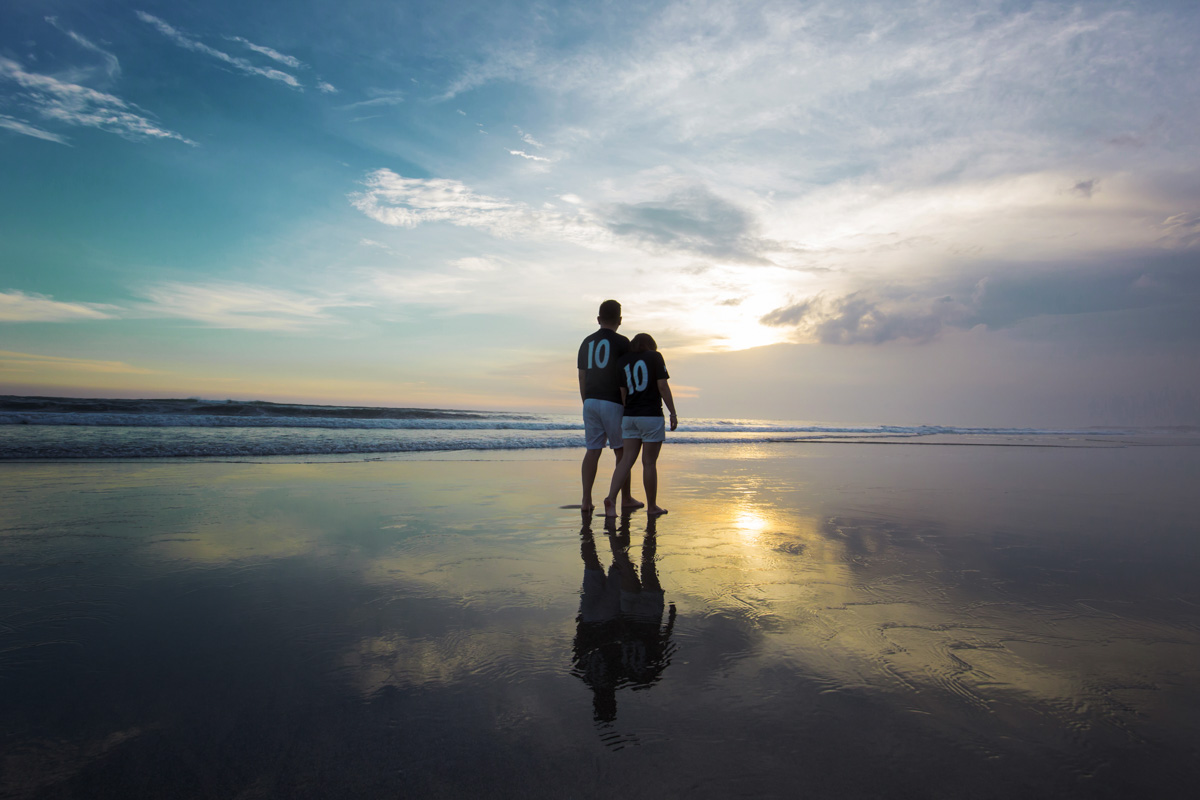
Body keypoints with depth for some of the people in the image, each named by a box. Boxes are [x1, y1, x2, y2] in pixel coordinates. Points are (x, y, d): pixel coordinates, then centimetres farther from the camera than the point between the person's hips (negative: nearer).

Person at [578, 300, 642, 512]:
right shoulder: (621, 342, -5)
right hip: (613, 403, -5)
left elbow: (582, 378, 13)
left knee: (592, 451, 4)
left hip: (591, 402, 5)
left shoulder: (586, 343, 11)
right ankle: (626, 499, 15)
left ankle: (586, 500, 1)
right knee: (621, 451, 6)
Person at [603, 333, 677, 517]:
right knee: (649, 462, 3)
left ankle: (611, 498, -15)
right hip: (652, 416, -4)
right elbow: (663, 387, -6)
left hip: (629, 416, 4)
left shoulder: (622, 362, 11)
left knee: (627, 459, 3)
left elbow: (622, 393, 7)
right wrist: (673, 413, -1)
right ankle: (652, 506, 13)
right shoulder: (655, 357, 1)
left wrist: (622, 420, 12)